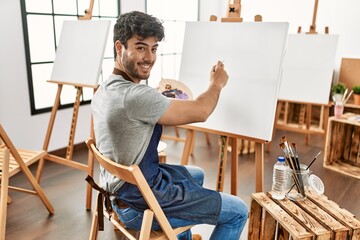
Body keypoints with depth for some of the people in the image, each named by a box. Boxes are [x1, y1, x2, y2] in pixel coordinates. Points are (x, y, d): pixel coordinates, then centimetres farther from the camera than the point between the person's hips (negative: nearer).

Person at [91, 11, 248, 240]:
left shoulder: (103, 91, 3)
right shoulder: (135, 95, -29)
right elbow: (200, 111, -20)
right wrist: (217, 83, 0)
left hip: (122, 188, 10)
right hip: (141, 203, -10)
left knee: (196, 174, 33)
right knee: (238, 211, 1)